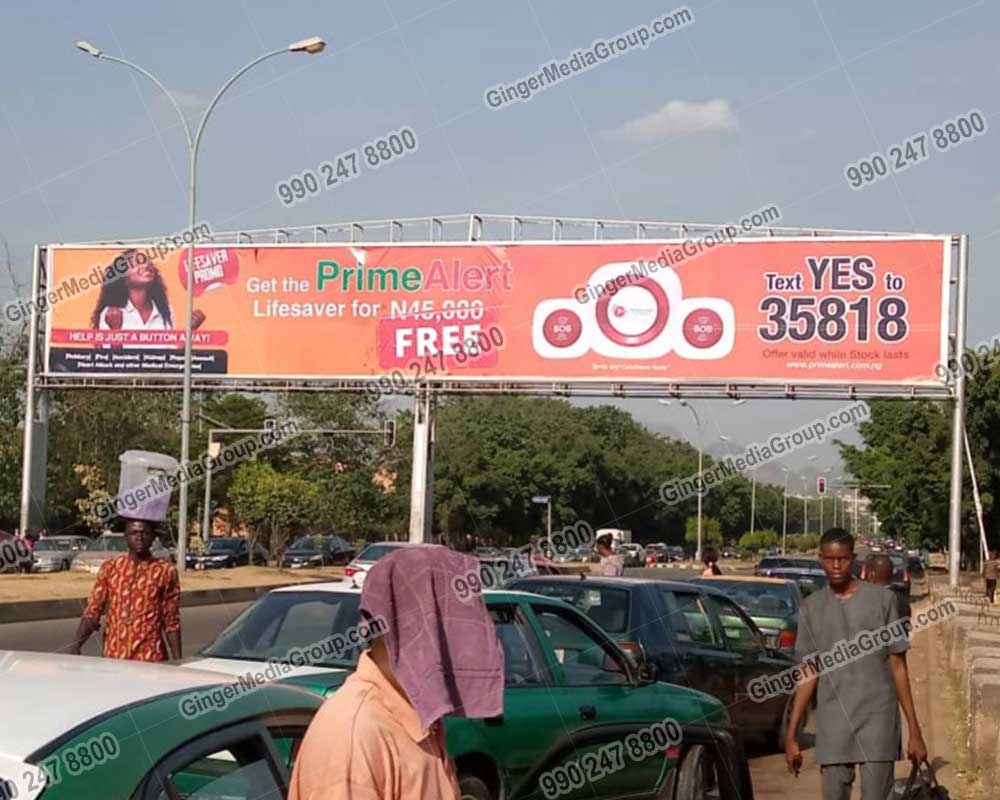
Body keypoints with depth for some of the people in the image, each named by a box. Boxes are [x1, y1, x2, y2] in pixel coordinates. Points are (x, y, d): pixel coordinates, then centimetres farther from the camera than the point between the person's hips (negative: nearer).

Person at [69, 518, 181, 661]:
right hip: (113, 658, 2)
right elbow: (92, 612, 3)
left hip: (151, 659, -2)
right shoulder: (110, 568, 7)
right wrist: (76, 644, -11)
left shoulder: (165, 572, 1)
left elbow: (171, 622, 5)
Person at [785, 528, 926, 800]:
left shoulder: (881, 599, 1)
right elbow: (809, 675, 11)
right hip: (832, 723, 2)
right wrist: (791, 735, 6)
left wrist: (914, 730, -1)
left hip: (877, 718, -2)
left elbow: (898, 667, 3)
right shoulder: (812, 608, 9)